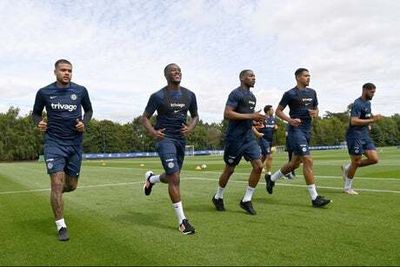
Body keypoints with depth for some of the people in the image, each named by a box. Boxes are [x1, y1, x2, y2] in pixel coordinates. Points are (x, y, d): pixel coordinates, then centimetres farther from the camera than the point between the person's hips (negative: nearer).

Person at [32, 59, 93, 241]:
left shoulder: (80, 91, 2)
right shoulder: (44, 92, 0)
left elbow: (89, 110, 17)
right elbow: (36, 113, 14)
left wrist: (84, 123, -3)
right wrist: (39, 123, -9)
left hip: (75, 143, 2)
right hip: (54, 142, -2)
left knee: (71, 185, 9)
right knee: (57, 183, -11)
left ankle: (56, 194, 46)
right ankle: (61, 226, 3)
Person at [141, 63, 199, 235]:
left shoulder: (189, 95, 7)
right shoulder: (158, 96, -6)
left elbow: (195, 116, 18)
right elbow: (145, 118, 0)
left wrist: (190, 128, -3)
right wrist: (152, 132, -19)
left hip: (181, 139, 6)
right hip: (165, 138, -5)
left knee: (172, 178, 16)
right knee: (175, 178, -13)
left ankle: (150, 178, 50)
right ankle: (182, 221, -4)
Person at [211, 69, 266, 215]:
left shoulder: (252, 96, 17)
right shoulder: (236, 93, -11)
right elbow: (227, 114, -22)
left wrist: (257, 118, 8)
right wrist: (251, 116, -22)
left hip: (249, 136, 8)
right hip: (235, 137, -8)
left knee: (258, 166, -4)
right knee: (229, 169, 4)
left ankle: (246, 200, 7)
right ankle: (218, 197, 27)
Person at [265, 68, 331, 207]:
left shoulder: (312, 92, 13)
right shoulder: (290, 94, -6)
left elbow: (316, 108, 22)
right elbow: (278, 111, -3)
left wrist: (315, 113, -2)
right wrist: (290, 120, -19)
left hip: (307, 130, 8)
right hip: (296, 129, -8)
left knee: (295, 162, 14)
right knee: (308, 160, -14)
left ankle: (271, 178, 34)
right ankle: (314, 197, -8)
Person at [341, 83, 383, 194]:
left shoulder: (368, 103, 15)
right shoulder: (357, 104, -14)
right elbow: (354, 121, -25)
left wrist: (373, 117, 12)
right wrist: (372, 120, -24)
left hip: (365, 135, 9)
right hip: (355, 136, -9)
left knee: (374, 159, -1)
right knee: (356, 161, -2)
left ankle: (347, 168, 16)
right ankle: (347, 188, 14)